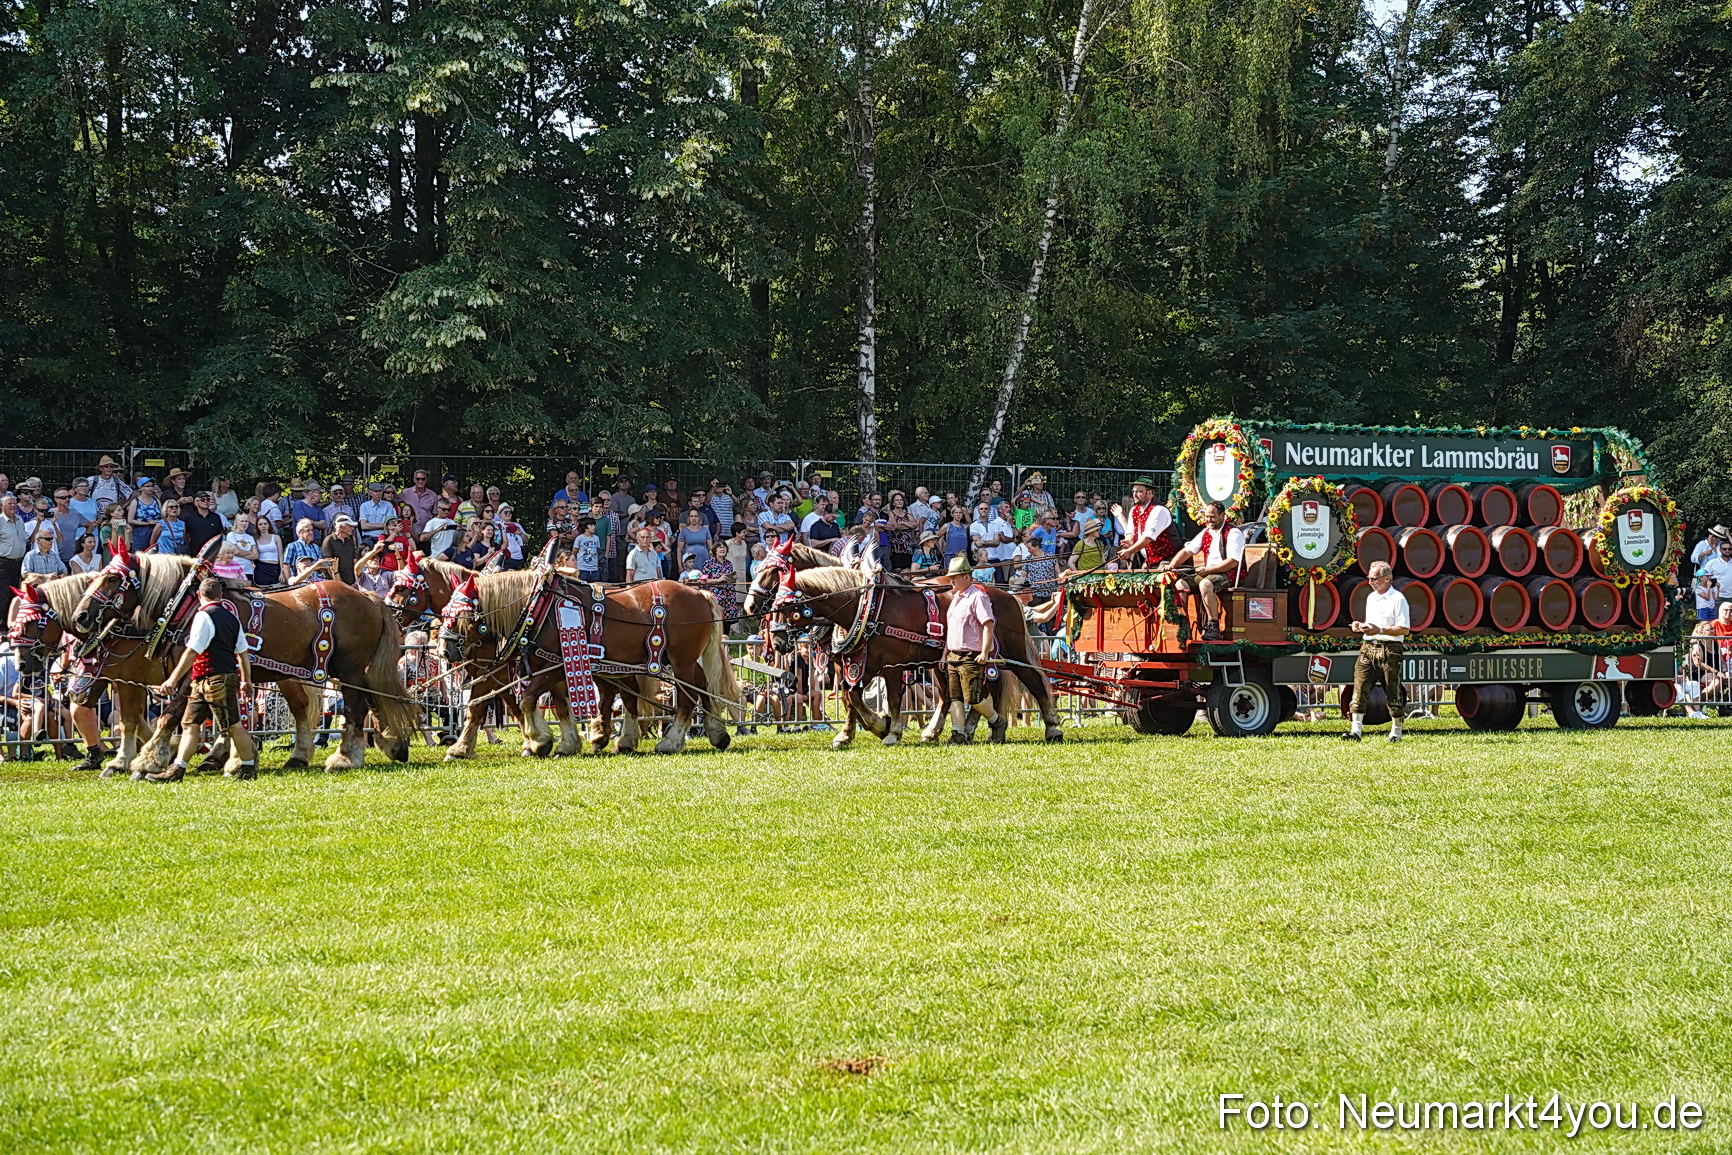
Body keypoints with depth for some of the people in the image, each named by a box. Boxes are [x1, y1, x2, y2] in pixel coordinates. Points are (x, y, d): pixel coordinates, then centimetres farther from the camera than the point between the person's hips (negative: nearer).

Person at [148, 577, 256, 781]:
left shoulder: (204, 616, -11)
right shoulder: (231, 617, 14)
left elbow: (192, 652, -18)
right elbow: (242, 652, 17)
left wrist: (173, 680, -18)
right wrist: (247, 680, 28)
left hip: (215, 678, -9)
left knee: (232, 725, 1)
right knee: (190, 723, 7)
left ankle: (249, 767, 11)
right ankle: (177, 769, 3)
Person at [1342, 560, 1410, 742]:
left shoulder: (1397, 599, -6)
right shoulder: (1371, 598, 19)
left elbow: (1404, 629, -11)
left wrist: (1380, 630, -19)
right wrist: (1361, 627, 8)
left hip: (1389, 650, -6)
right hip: (1368, 648, 7)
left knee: (1393, 693, 1)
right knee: (1359, 688, -6)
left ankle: (1396, 732, 13)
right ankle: (1356, 730, -8)